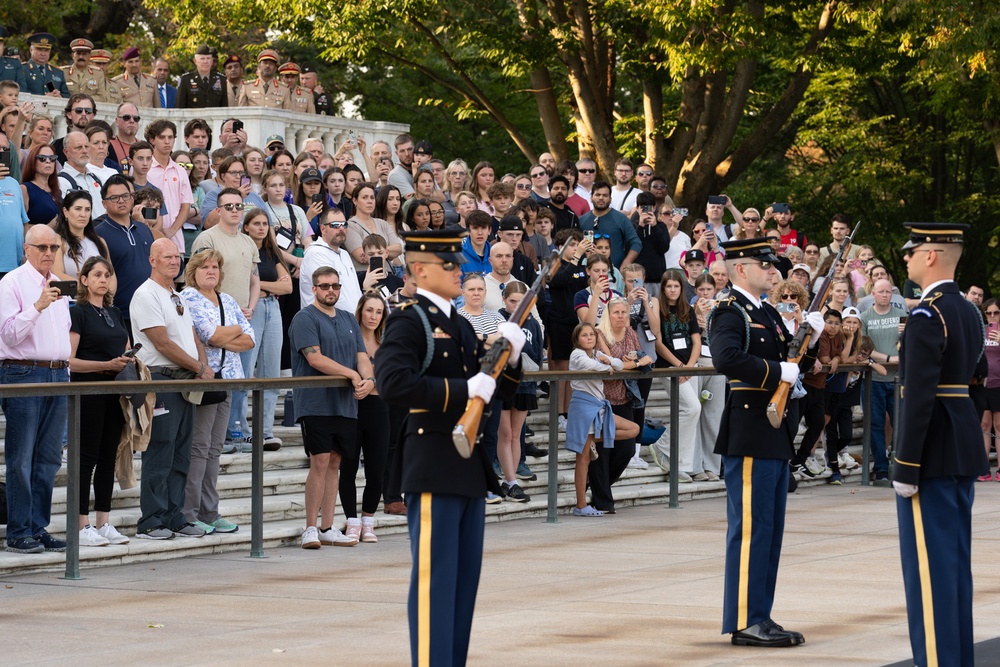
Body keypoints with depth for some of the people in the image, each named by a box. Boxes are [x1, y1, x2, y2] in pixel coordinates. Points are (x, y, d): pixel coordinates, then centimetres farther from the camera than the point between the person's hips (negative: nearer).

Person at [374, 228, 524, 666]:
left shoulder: (461, 327, 17)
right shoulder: (408, 322, -9)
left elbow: (496, 392, 22)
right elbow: (393, 383, -25)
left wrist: (510, 359, 1)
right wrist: (464, 389, -24)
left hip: (470, 467, 9)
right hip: (434, 468, -9)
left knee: (465, 577, 10)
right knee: (434, 575, -7)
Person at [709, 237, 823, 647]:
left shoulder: (768, 314, 18)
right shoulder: (728, 313, -11)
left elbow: (793, 363, 22)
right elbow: (727, 358, -29)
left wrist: (810, 338, 4)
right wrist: (777, 372, -23)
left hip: (775, 434, 10)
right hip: (749, 435, -10)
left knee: (770, 530, 11)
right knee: (750, 528, -7)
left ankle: (760, 617, 16)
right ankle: (745, 623, -5)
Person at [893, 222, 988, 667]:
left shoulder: (926, 317, -17)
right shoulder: (969, 313, 12)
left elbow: (919, 397, -21)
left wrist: (906, 467, -19)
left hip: (932, 456, -9)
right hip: (963, 450, 9)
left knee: (929, 563, -6)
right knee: (955, 560, 13)